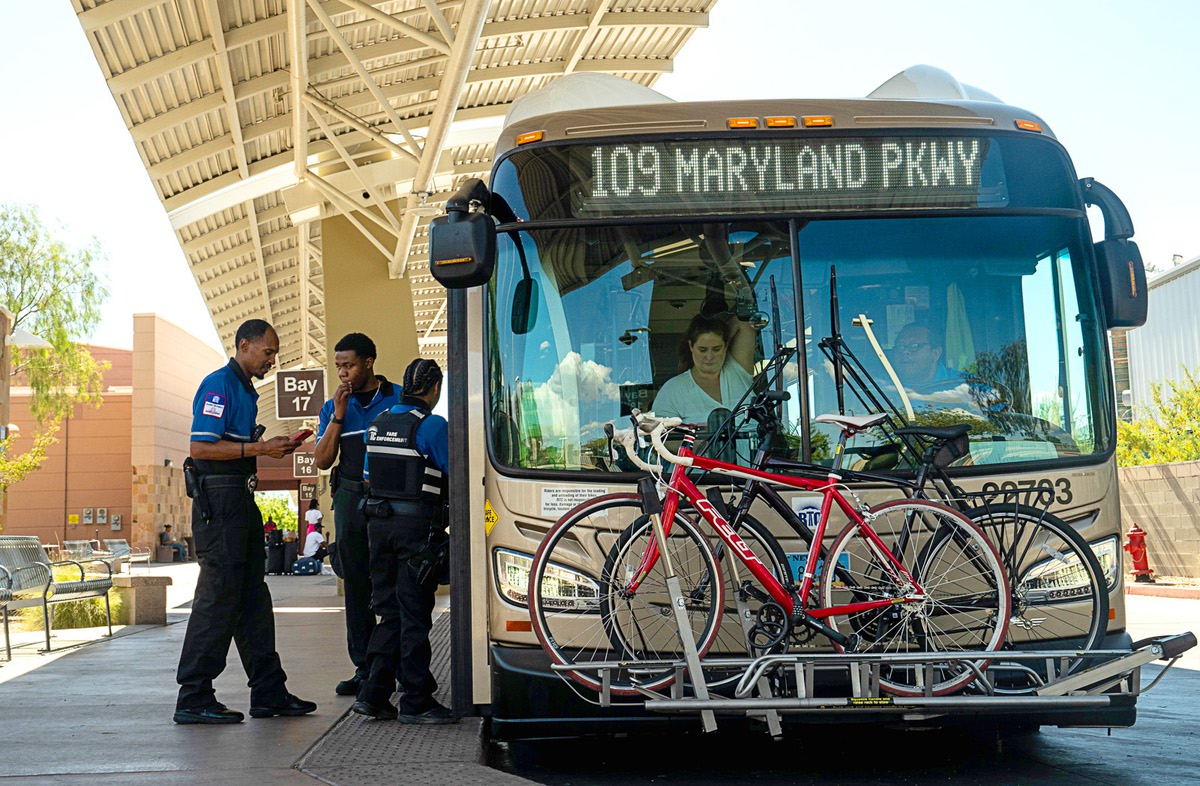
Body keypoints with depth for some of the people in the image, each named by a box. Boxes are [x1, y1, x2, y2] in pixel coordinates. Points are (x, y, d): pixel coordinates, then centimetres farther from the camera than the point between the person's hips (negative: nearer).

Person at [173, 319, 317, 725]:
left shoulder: (245, 389, 20)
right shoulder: (218, 386, -11)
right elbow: (201, 447, -19)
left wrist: (274, 446, 11)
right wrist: (260, 448, -17)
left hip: (240, 501, 10)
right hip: (217, 500, -10)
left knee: (253, 597, 11)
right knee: (218, 598, -7)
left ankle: (269, 692, 16)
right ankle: (193, 698, -1)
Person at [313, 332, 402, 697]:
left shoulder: (399, 399, 2)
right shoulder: (333, 407, 12)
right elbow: (323, 460, 5)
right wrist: (338, 417, -5)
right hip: (351, 500, 4)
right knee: (356, 585, 4)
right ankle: (364, 668, 10)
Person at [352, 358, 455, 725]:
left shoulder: (377, 423, 11)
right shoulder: (432, 426, -11)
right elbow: (455, 473, -7)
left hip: (378, 522, 6)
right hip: (417, 525, -6)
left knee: (389, 612, 13)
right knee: (414, 615, -1)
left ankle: (373, 693, 9)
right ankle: (415, 701, 2)